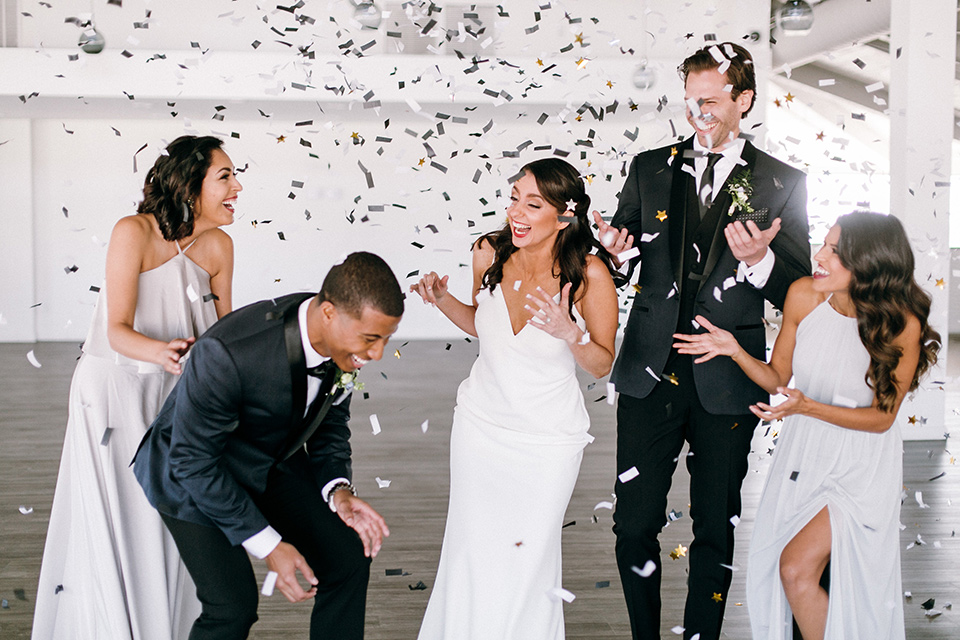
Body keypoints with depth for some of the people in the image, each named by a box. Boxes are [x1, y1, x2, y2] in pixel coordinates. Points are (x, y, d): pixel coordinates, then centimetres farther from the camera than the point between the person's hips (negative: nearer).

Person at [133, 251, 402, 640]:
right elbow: (193, 462, -27)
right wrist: (268, 545, -26)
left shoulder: (345, 339, -18)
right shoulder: (228, 353, -39)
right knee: (233, 605, -16)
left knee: (348, 560, -2)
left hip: (272, 461, 6)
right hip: (193, 473, -6)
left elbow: (330, 418, 1)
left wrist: (338, 490, -16)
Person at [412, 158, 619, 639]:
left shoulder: (589, 274, -20)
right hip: (481, 422, 3)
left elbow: (602, 365, -10)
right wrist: (442, 299, -9)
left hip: (549, 437, -3)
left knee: (528, 555, 9)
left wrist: (570, 334, -30)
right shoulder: (490, 253, -10)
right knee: (471, 548, 13)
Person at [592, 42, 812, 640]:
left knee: (716, 529, 11)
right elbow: (623, 256, 12)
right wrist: (616, 250, -12)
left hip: (727, 383, -1)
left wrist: (761, 261, -21)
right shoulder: (650, 169, 7)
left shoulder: (783, 184, 1)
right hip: (649, 374, 2)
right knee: (634, 525, 4)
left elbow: (799, 290, 0)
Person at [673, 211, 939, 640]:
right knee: (773, 569, 6)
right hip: (803, 452, 4)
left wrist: (808, 406, -27)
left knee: (797, 568, -14)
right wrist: (733, 349, -16)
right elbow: (777, 379, 2)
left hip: (862, 465, -4)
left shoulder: (902, 325, -20)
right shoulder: (804, 295, -10)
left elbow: (882, 417, -13)